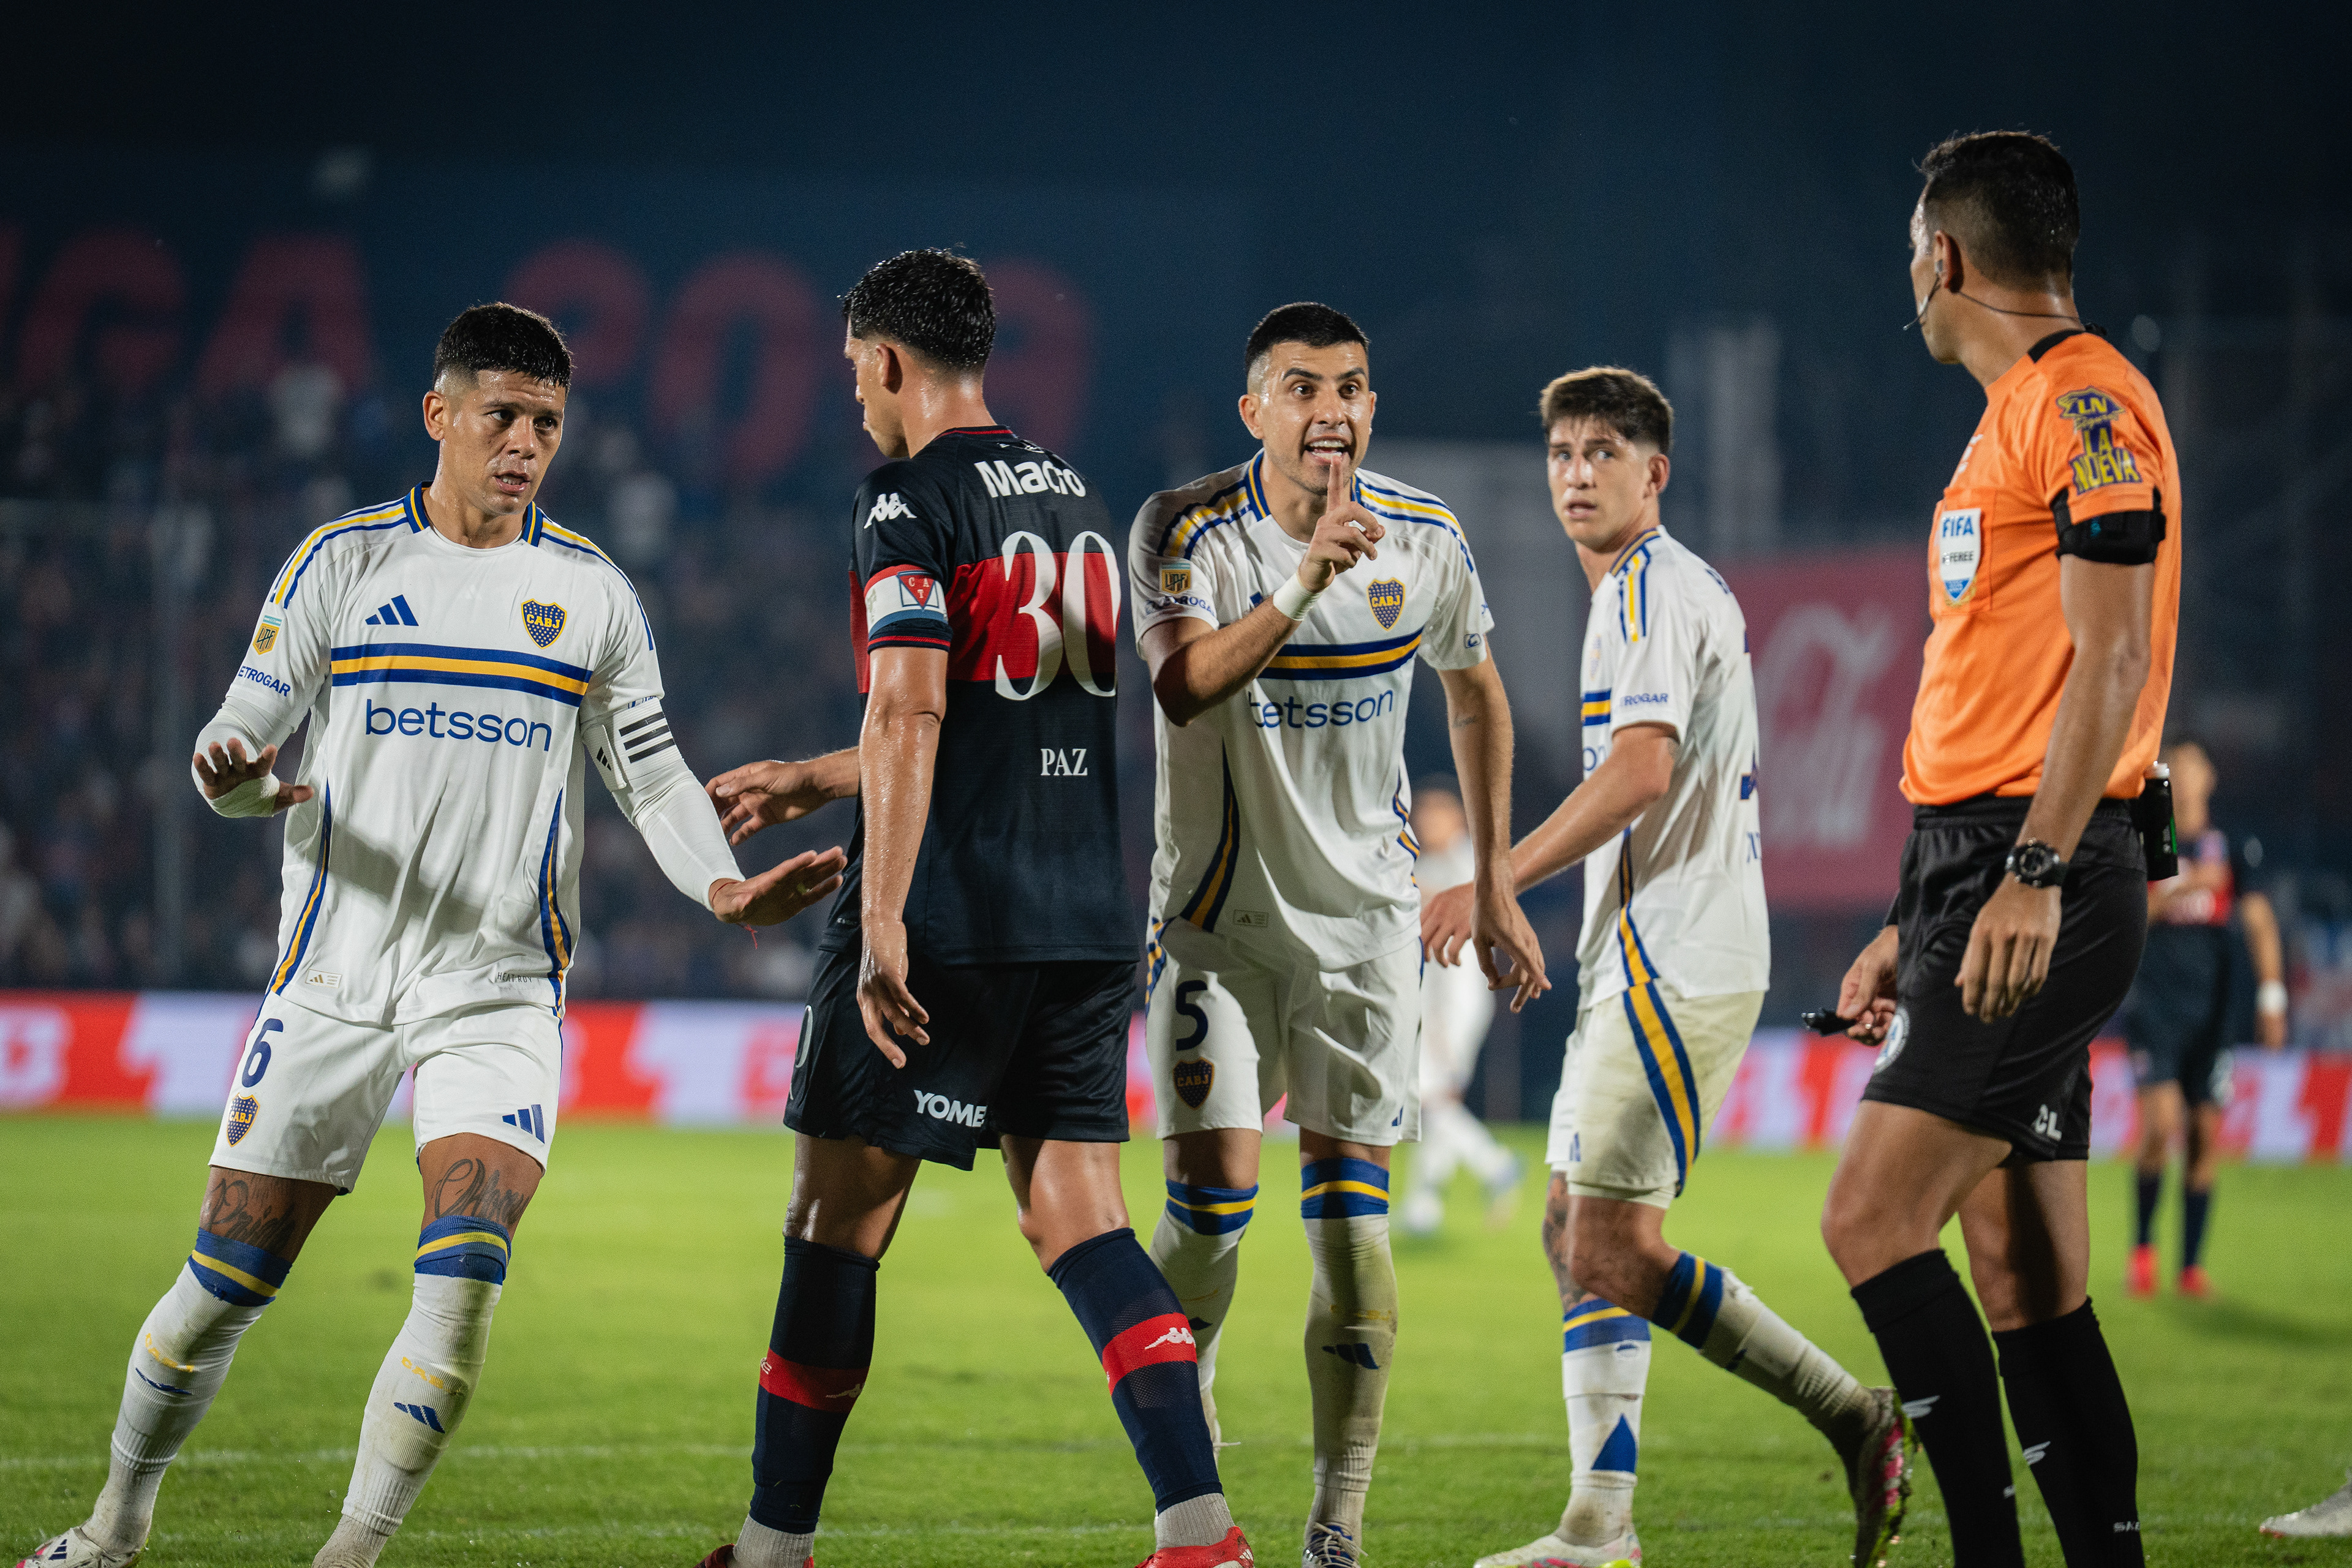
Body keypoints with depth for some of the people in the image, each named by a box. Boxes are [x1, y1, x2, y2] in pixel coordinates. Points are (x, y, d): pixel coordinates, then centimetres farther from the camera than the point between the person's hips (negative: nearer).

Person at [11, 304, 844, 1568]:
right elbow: (238, 738, 4)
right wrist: (238, 782, -20)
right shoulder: (343, 562, 3)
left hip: (500, 987, 0)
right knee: (228, 1279, 2)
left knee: (464, 1275, -18)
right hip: (334, 975, 0)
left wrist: (720, 883, -11)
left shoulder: (591, 590, 6)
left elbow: (650, 772, 8)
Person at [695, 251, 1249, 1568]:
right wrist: (812, 783, 36)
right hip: (1089, 918, 7)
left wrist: (882, 918, -22)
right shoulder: (1078, 500, 17)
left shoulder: (910, 499, -7)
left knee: (839, 1222, 3)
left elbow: (914, 712, -18)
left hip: (949, 921, -7)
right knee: (1079, 1218, 4)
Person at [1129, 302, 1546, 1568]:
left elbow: (1474, 693, 16)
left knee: (1351, 1215, -6)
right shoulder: (1187, 532, -11)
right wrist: (1306, 583, -41)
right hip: (1219, 915, -2)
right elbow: (1182, 687, -29)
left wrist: (1494, 886, 16)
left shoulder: (1423, 540, -2)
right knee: (1211, 1203, -9)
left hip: (1364, 914, 2)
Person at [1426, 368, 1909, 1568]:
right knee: (1576, 1232, 8)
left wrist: (1494, 882, -20)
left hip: (1676, 963, -11)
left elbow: (1641, 770, -23)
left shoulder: (1650, 590, -11)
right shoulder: (1673, 590, 21)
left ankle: (1854, 1417, -9)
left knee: (1616, 1249, -13)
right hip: (1642, 962, 11)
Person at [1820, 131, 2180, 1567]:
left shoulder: (2087, 401, -8)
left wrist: (2033, 874, -24)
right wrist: (1914, 927, 26)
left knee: (1875, 1220, -16)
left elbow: (2110, 659, -17)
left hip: (2041, 888, -10)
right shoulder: (2018, 418, 22)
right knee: (2031, 1289, 5)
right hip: (1980, 883, 10)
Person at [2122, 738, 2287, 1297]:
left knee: (2206, 1135, 0)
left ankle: (2192, 1266, 8)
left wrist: (2271, 997, -3)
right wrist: (2181, 888, -16)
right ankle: (2143, 1246, 2)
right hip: (2154, 1006, -2)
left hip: (2213, 1011, 2)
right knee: (2161, 1123, -17)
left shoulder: (2233, 850, 8)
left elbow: (2259, 922, 6)